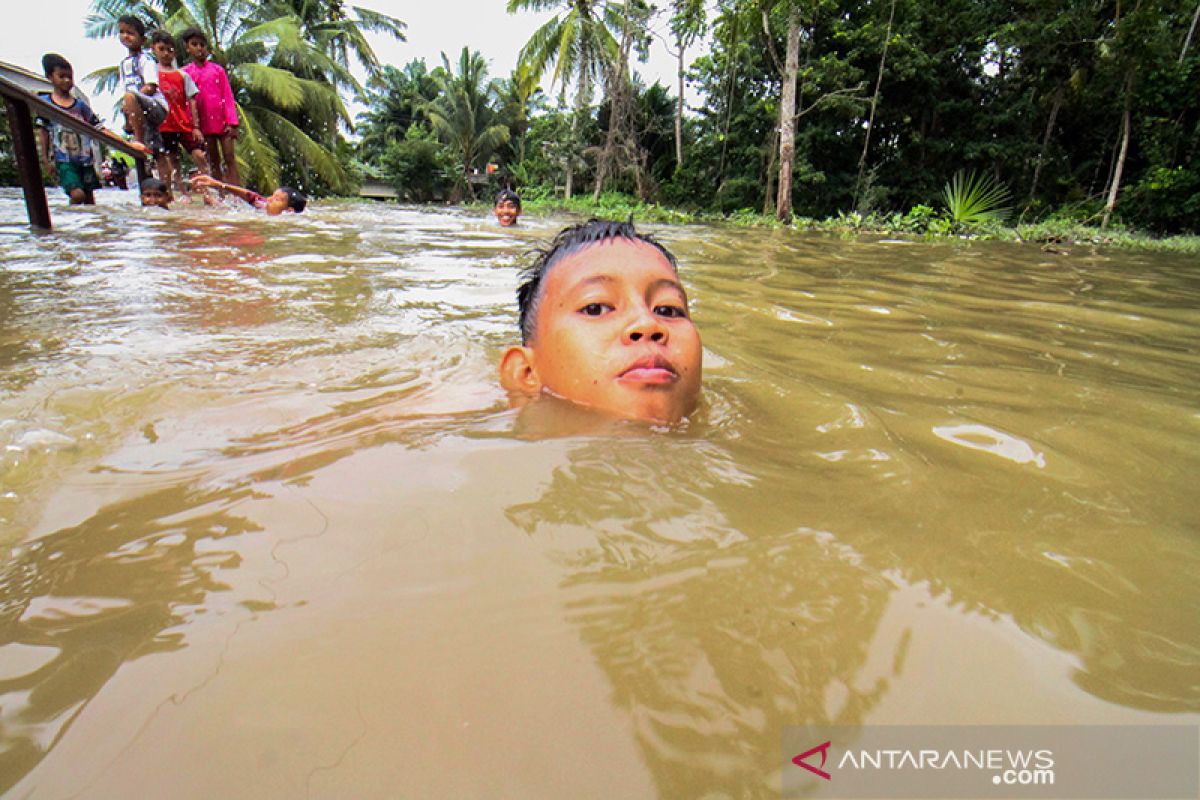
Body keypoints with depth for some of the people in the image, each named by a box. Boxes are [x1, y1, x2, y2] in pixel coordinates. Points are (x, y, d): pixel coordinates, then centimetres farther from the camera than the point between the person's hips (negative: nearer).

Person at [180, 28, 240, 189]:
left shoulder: (217, 69, 8)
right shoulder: (185, 72, 8)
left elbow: (228, 96, 3)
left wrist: (231, 122, -7)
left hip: (222, 120, -1)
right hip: (203, 122, 1)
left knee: (230, 158, -5)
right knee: (213, 162, 3)